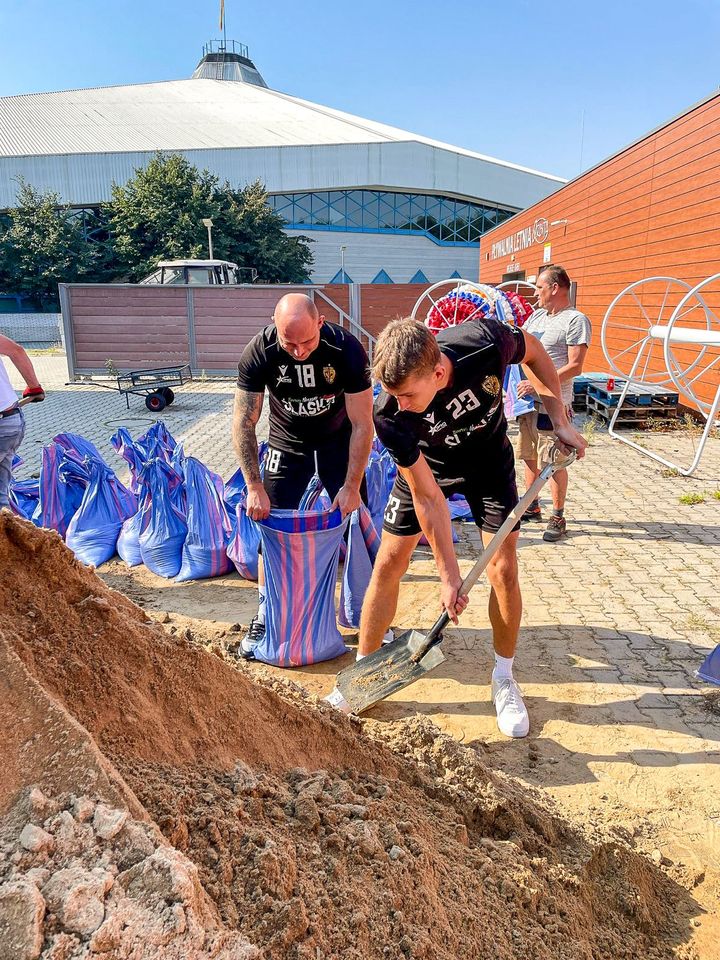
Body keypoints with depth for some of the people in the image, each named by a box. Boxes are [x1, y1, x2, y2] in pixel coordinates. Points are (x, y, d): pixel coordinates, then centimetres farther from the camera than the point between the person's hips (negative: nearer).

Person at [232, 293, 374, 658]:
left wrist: (352, 486, -22)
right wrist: (254, 487, -23)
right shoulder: (258, 353, -26)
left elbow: (362, 424, -22)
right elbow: (243, 424, -19)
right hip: (287, 443, 1)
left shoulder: (347, 348, -28)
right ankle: (265, 617, 17)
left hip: (339, 441, 0)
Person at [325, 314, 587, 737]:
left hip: (489, 460, 1)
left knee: (504, 569, -5)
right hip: (425, 466, 0)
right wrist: (450, 575, -21)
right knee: (387, 565, -3)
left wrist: (561, 423, -11)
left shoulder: (487, 342, -36)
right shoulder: (390, 415, -35)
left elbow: (534, 352, -10)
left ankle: (504, 680, 17)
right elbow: (427, 497, -26)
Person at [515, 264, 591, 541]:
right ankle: (532, 507, 30)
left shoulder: (576, 320, -10)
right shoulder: (537, 315, 14)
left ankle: (558, 518, 11)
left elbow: (575, 367, -17)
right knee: (529, 456, 15)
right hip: (529, 401, 8)